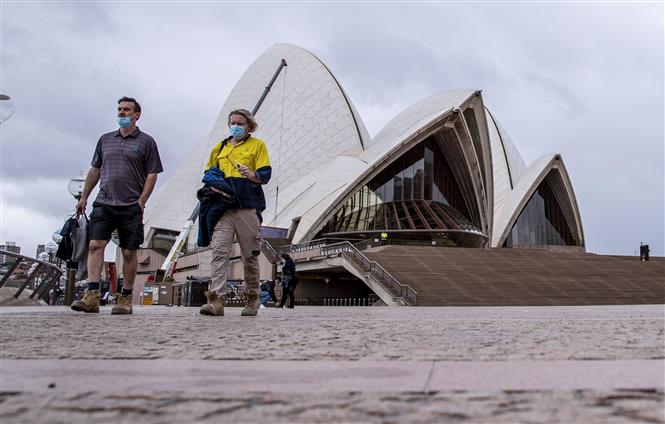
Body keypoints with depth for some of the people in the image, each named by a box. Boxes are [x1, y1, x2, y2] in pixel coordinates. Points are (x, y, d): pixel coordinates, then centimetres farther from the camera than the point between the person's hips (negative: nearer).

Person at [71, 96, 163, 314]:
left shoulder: (146, 142, 4)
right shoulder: (105, 139, 16)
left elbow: (152, 175, 0)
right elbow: (95, 170, 21)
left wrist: (141, 202, -9)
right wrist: (84, 197, 16)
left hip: (130, 206, -3)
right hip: (104, 203, 3)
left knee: (129, 252, 0)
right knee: (95, 244, -11)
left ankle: (125, 299, 8)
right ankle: (92, 296, -17)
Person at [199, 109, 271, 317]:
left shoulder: (257, 145, 9)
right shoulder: (220, 147, 21)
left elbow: (265, 174, 1)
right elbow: (209, 172, 25)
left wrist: (252, 176, -21)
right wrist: (213, 184, 2)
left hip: (248, 207, -3)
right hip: (223, 207, 3)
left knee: (250, 255, 3)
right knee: (219, 251, -11)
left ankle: (252, 300, 16)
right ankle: (216, 300, -17)